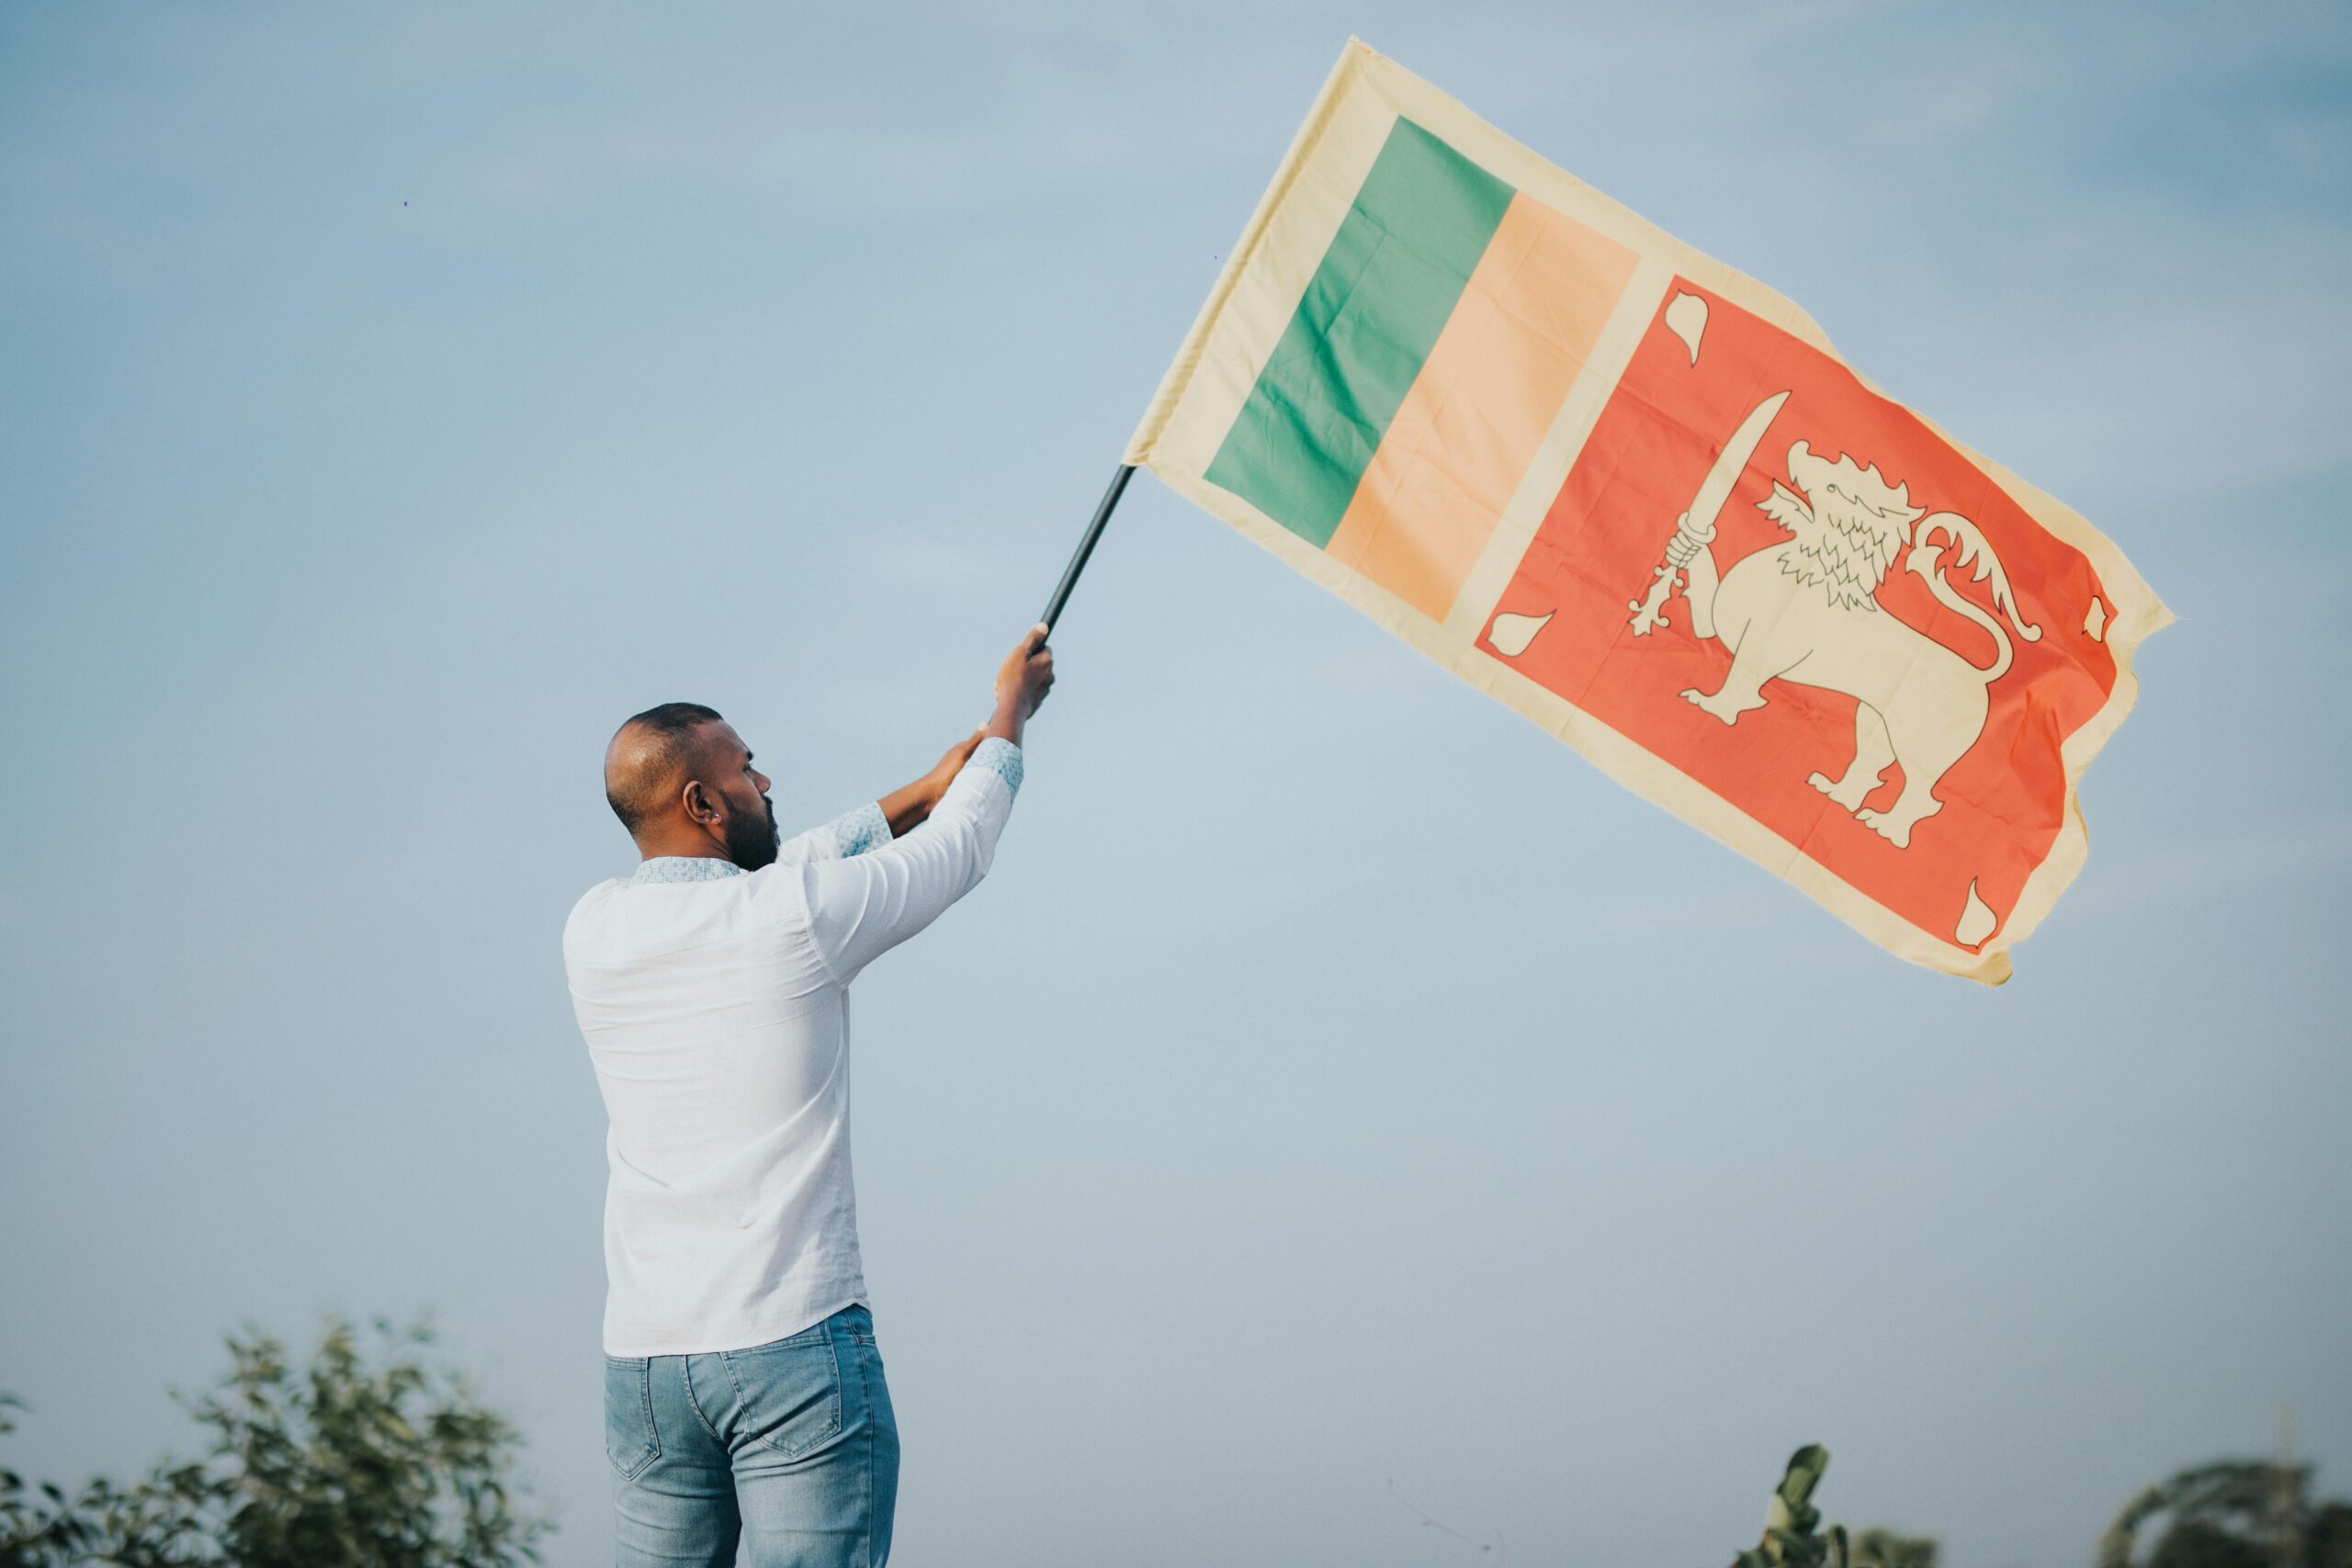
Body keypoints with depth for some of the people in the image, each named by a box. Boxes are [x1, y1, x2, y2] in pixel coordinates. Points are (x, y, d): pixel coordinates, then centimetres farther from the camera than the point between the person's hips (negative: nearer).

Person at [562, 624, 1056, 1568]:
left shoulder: (595, 931, 6)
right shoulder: (795, 920, -8)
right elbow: (958, 853, 9)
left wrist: (914, 798, 33)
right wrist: (1010, 715, 27)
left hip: (642, 1357, 5)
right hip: (796, 1347, -5)